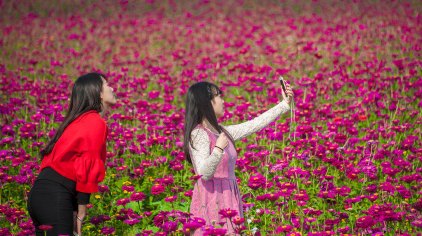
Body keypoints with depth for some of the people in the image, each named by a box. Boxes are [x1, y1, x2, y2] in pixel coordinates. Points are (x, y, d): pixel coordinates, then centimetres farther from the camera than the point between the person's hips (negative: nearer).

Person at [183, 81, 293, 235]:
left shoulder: (221, 132, 12)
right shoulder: (199, 134, -12)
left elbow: (255, 124, 17)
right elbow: (204, 174, -19)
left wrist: (285, 104, 21)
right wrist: (218, 149, -32)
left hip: (228, 200, 8)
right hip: (211, 199, -8)